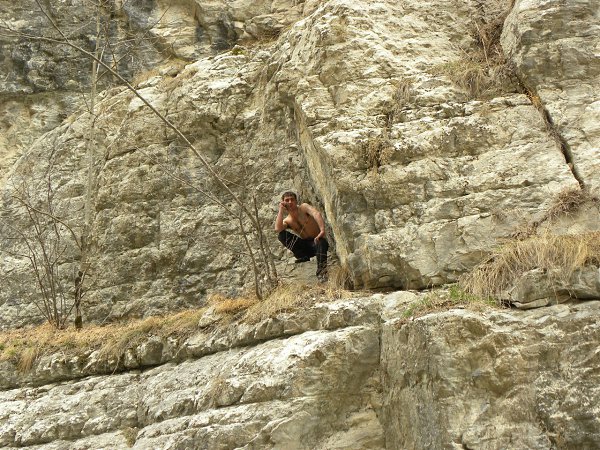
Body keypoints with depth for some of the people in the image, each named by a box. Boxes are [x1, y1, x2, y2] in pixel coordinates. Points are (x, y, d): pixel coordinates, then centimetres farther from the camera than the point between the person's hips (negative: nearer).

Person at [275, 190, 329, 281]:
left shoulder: (304, 207, -4)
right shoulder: (287, 221, 5)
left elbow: (317, 214, -25)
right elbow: (277, 229, -19)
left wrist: (322, 230, -43)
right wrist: (281, 210, -10)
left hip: (317, 241, -4)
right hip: (305, 246, 4)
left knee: (321, 242, -41)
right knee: (281, 235, -12)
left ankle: (321, 272, -41)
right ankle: (302, 256, -16)